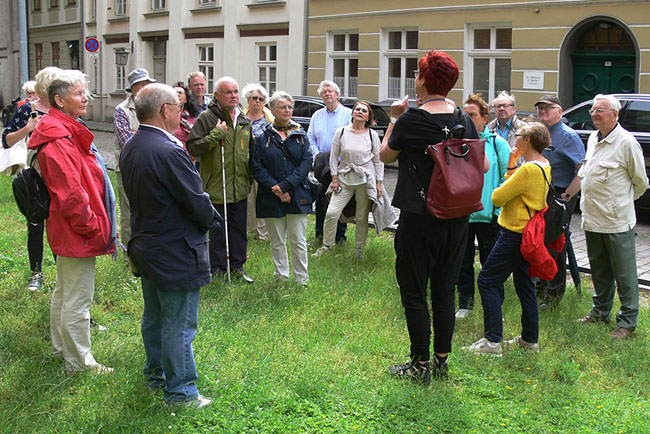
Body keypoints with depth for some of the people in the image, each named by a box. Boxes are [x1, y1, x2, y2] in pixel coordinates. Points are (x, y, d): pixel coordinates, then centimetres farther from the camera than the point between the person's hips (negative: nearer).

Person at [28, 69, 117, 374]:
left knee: (64, 292, 23)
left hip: (68, 231, 12)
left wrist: (97, 225, 17)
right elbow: (71, 196, -27)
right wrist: (92, 229, -18)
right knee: (78, 300, 0)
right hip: (78, 234, -12)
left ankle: (61, 348, 39)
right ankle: (79, 363, 11)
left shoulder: (67, 134, 13)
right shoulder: (60, 142, -22)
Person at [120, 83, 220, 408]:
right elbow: (198, 202, -22)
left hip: (145, 245, 10)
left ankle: (156, 373, 39)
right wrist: (210, 220, -1)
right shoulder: (169, 152, -27)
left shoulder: (130, 148, 3)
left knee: (154, 317, 23)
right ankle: (180, 391, 14)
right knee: (179, 326, 3)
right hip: (175, 253, -10)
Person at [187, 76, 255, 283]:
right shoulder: (206, 118, -8)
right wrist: (215, 135, -22)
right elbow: (193, 147, -13)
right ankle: (217, 269, 15)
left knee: (239, 228, 13)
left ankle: (237, 266, 26)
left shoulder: (244, 120, 12)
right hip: (216, 187, -6)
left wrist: (250, 178, 19)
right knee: (218, 230, 2)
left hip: (240, 187, 6)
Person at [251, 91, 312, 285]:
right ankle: (281, 277, 18)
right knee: (277, 242, 7)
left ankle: (302, 280, 10)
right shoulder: (263, 138, 4)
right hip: (271, 198, 0)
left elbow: (307, 162, -2)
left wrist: (286, 185, -13)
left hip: (297, 196, 0)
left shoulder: (301, 135, 8)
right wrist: (275, 188, -13)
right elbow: (257, 167, -2)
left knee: (298, 241, 0)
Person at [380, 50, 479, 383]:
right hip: (457, 218, 6)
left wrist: (395, 118, 12)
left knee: (414, 292, 5)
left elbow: (386, 155, 3)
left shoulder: (411, 121, -13)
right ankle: (441, 361, 22)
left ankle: (421, 365, 9)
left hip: (420, 218, -5)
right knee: (445, 291, 14)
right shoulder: (464, 121, 2)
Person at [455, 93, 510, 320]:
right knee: (463, 261, 12)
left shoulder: (497, 143, 0)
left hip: (488, 215, -3)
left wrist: (498, 207, -8)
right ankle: (465, 303, 26)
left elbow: (508, 178, 0)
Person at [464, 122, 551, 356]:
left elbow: (497, 197, -18)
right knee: (524, 285, 17)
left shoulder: (529, 169, -21)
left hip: (515, 234, -10)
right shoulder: (544, 166, 10)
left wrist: (499, 189, 2)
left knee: (487, 281, -5)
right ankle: (530, 339, 25)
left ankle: (492, 341, -6)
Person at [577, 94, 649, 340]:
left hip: (617, 220, -7)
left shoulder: (626, 142, -12)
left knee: (624, 273, 1)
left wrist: (623, 200, 7)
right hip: (592, 218, 7)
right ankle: (601, 312, 33)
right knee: (599, 271, 19)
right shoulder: (593, 139, 10)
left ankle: (627, 322, 9)